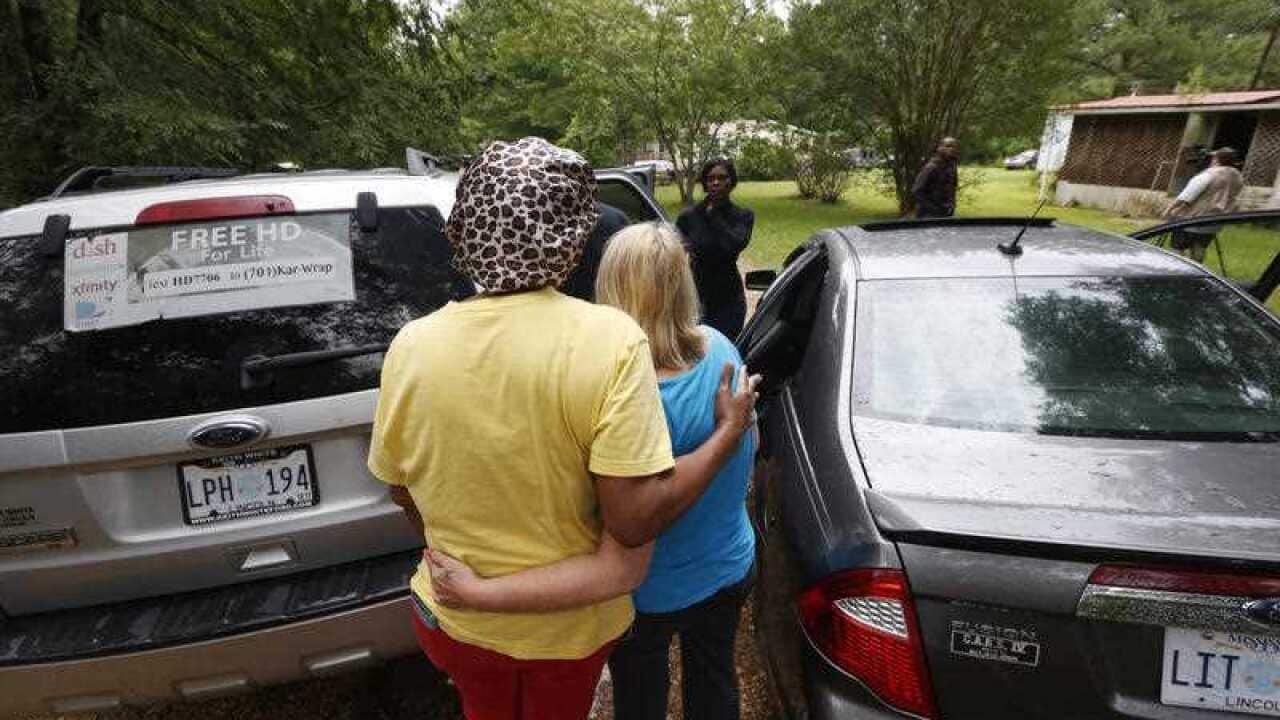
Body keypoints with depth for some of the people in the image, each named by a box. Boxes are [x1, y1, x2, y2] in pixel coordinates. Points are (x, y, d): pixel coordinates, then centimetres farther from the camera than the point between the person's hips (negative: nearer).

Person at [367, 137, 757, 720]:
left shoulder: (410, 345, -17)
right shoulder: (610, 339, -29)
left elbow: (403, 492, -3)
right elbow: (636, 519, -28)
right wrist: (729, 431, -14)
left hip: (452, 617, 2)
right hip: (569, 626, -1)